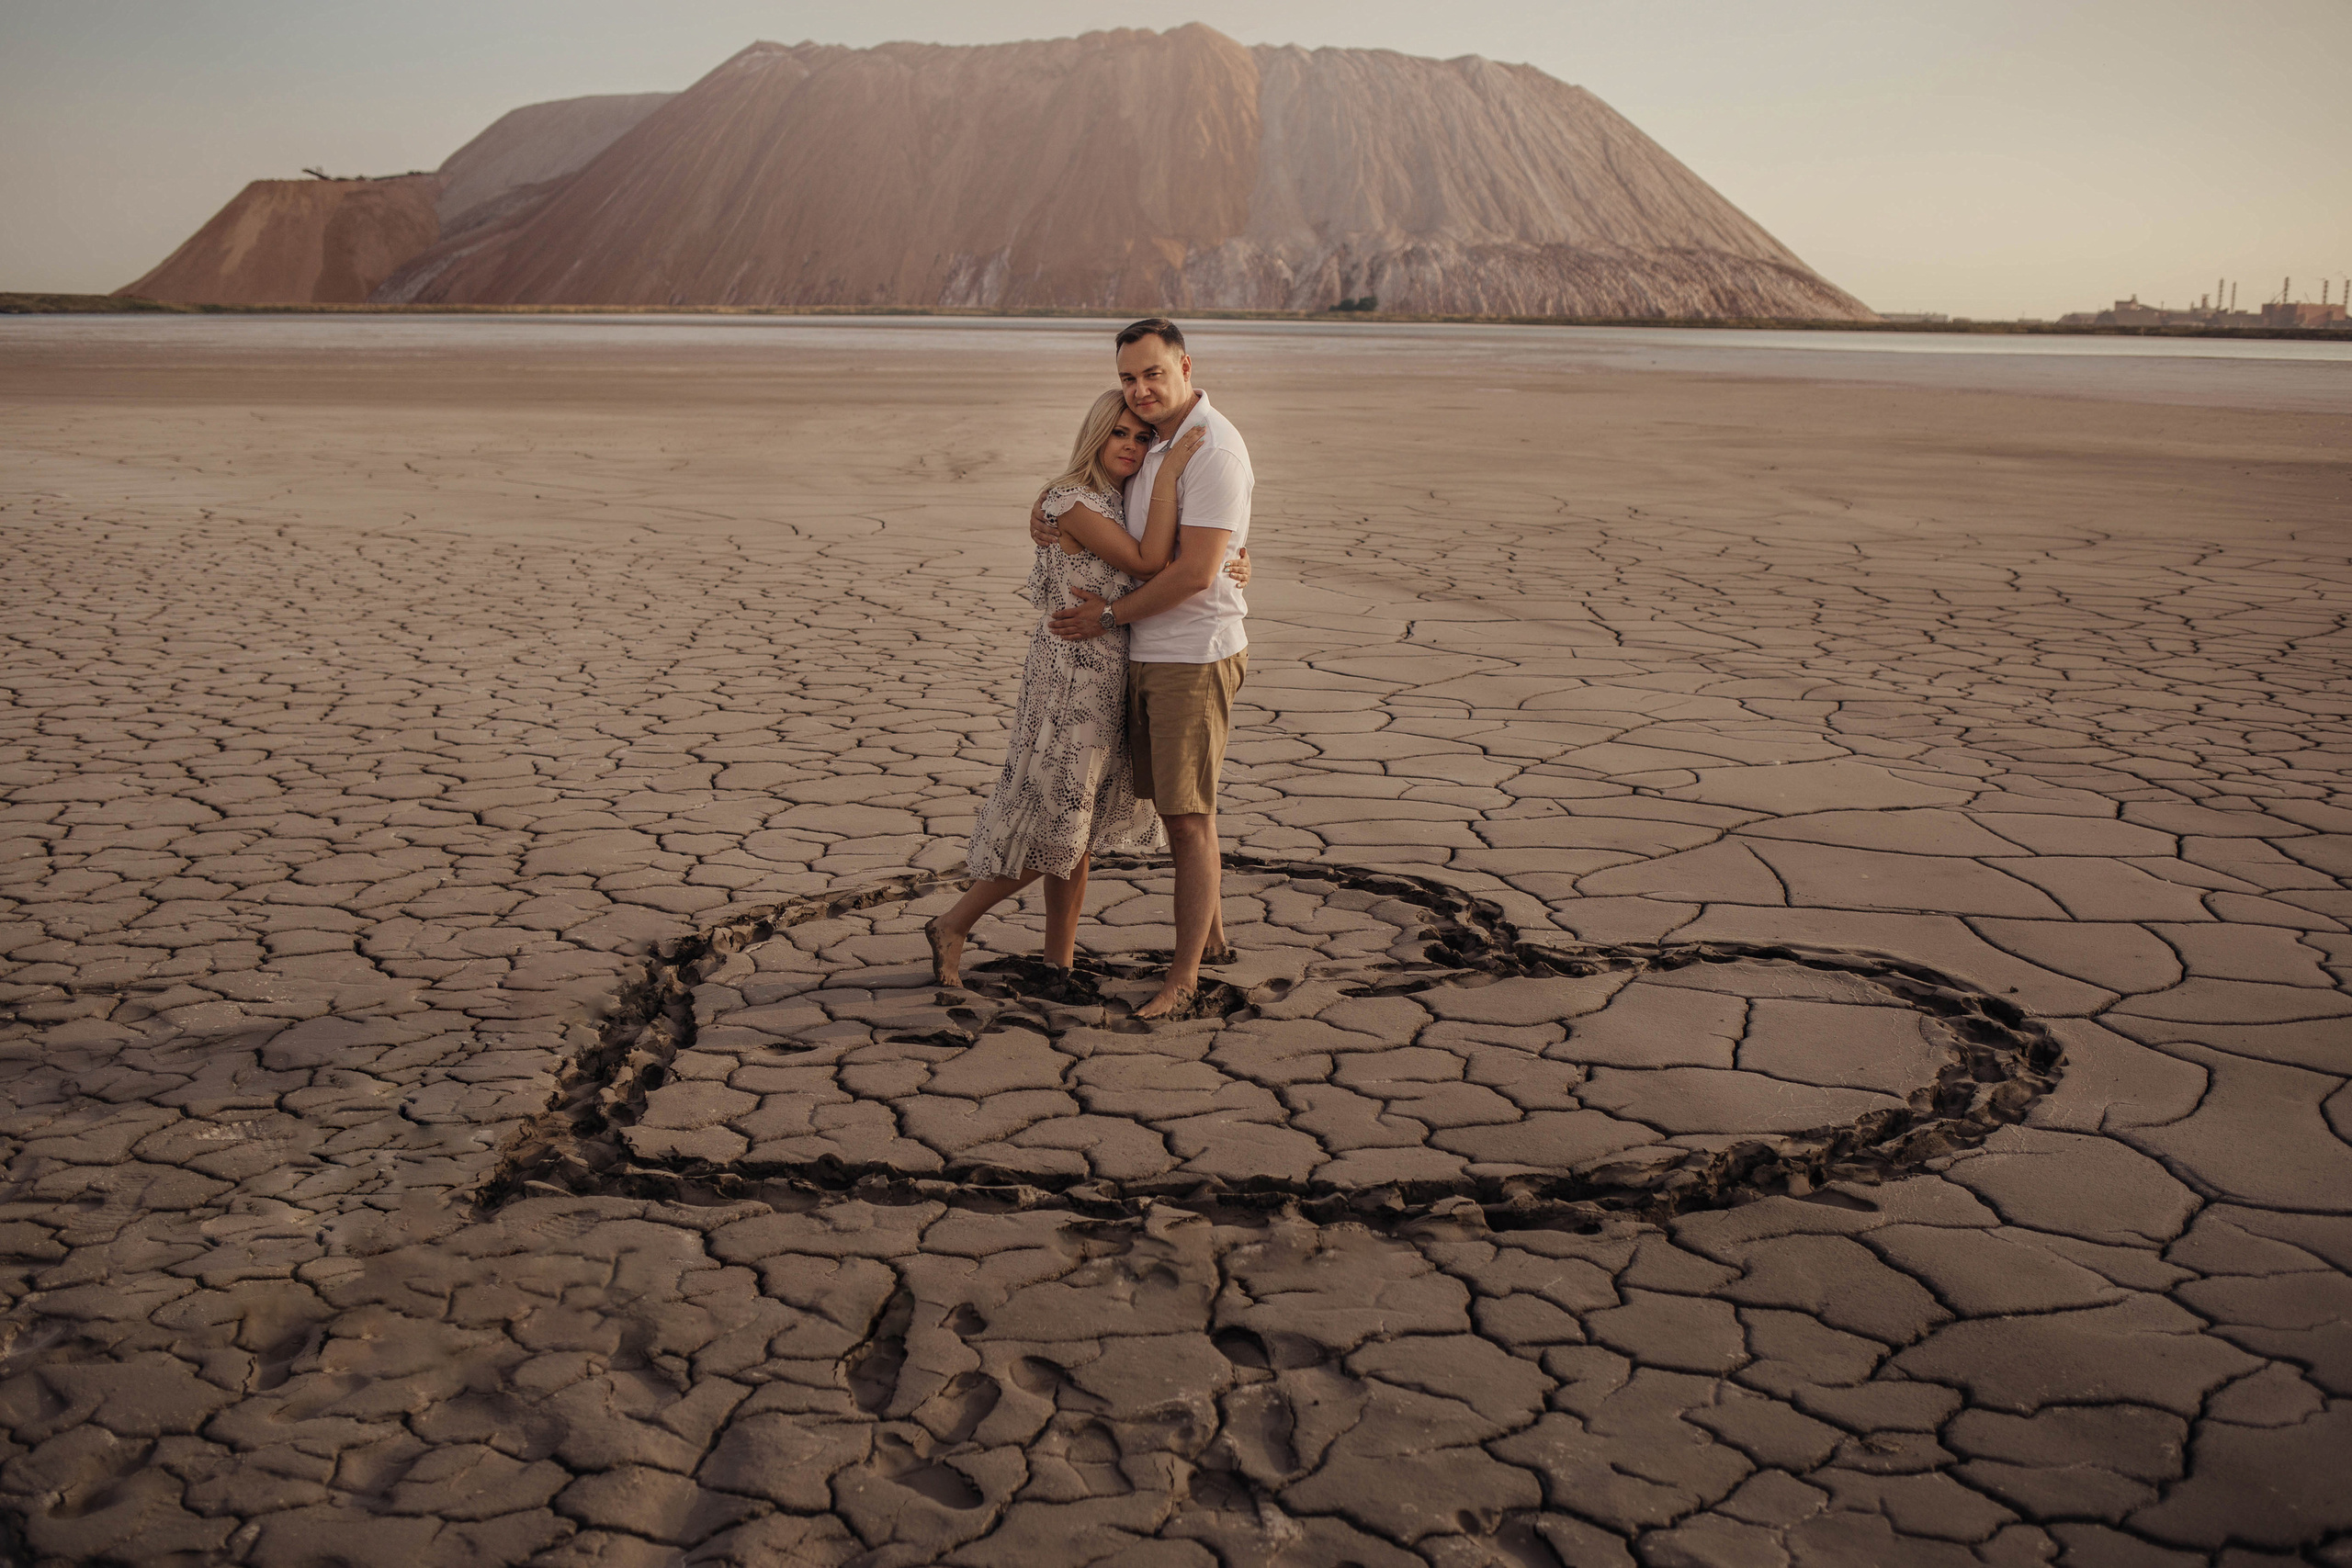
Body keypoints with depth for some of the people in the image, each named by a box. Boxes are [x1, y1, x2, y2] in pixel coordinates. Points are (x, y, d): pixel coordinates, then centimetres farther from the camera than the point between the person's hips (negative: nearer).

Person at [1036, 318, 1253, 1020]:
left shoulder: (1213, 448, -19)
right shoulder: (1154, 440, 10)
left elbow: (1196, 573, -24)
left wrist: (1109, 616, -12)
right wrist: (1045, 504, 3)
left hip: (1196, 658, -9)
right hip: (1150, 655, 9)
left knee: (1188, 820, -6)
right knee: (1175, 806, 19)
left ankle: (1182, 981, 0)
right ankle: (1210, 934, 36)